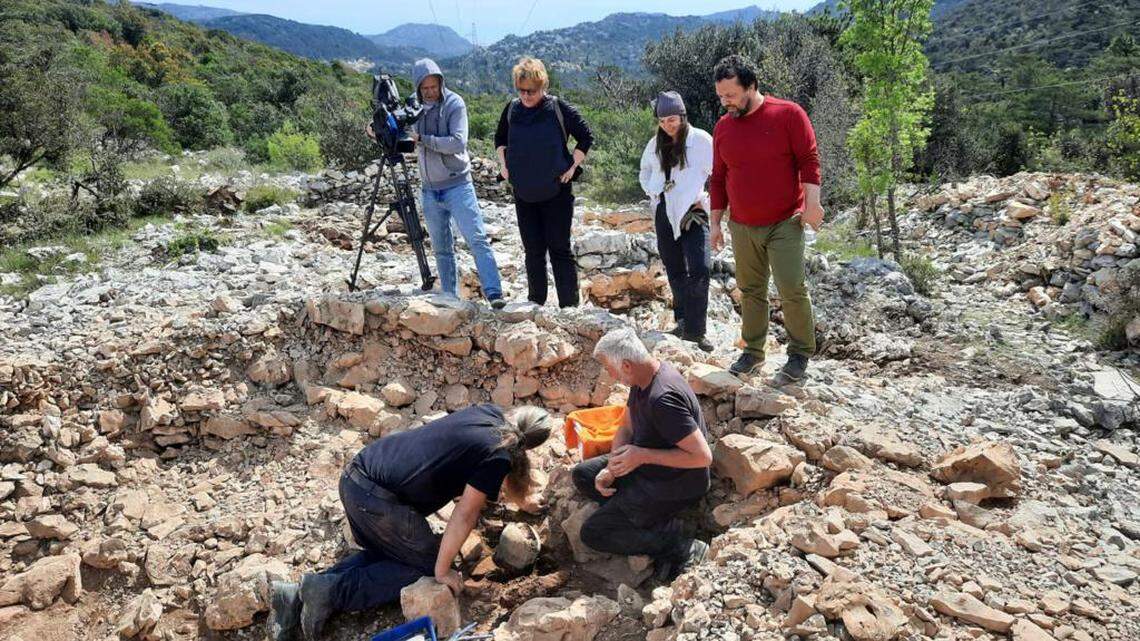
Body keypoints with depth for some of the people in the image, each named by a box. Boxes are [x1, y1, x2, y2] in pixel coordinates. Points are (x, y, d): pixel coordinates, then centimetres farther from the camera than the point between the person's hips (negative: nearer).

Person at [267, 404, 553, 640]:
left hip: (353, 478, 8)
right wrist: (441, 571, 5)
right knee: (426, 564, 13)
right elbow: (465, 514, -7)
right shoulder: (498, 457, -7)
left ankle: (296, 596, 11)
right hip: (380, 502, -8)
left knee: (384, 553, 27)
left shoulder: (488, 413, 15)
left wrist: (523, 500, 46)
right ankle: (333, 590, -2)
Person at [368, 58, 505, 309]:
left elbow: (458, 143, -20)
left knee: (477, 239, -12)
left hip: (457, 185, -5)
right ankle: (450, 299, 19)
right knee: (442, 249, 10)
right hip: (429, 191, 5)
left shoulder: (454, 103, -8)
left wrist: (422, 139, -20)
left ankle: (494, 294, -14)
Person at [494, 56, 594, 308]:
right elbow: (500, 139, 22)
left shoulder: (559, 108, -7)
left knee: (559, 249, -2)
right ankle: (535, 304, 20)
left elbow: (586, 137, -1)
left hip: (556, 192, -4)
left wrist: (572, 166, -8)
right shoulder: (512, 109, 5)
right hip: (523, 193, 4)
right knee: (533, 250, 10)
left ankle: (569, 308, 4)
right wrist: (503, 164, 8)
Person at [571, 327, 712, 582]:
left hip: (676, 486, -10)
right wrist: (611, 469, -7)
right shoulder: (644, 377, -3)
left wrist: (642, 456, -28)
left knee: (592, 533, -9)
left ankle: (679, 545, -7)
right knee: (582, 474, 13)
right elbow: (626, 429, 8)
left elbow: (703, 456, -32)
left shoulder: (663, 400, -33)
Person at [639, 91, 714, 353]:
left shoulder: (701, 140, -6)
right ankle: (683, 321, 23)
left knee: (700, 268, -14)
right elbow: (645, 171, 23)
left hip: (693, 212, -4)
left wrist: (704, 200, -8)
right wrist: (652, 193, 9)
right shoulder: (655, 144, 8)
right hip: (665, 212, 5)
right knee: (675, 270, 11)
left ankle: (695, 330, -9)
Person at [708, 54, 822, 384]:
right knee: (750, 290, 11)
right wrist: (715, 222, 11)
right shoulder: (723, 127, 6)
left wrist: (812, 203, -15)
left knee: (792, 290, -6)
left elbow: (809, 160, -7)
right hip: (742, 227, 4)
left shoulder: (788, 114, -7)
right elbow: (718, 178, 12)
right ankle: (753, 351, 22)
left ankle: (800, 354, 9)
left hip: (785, 224, -4)